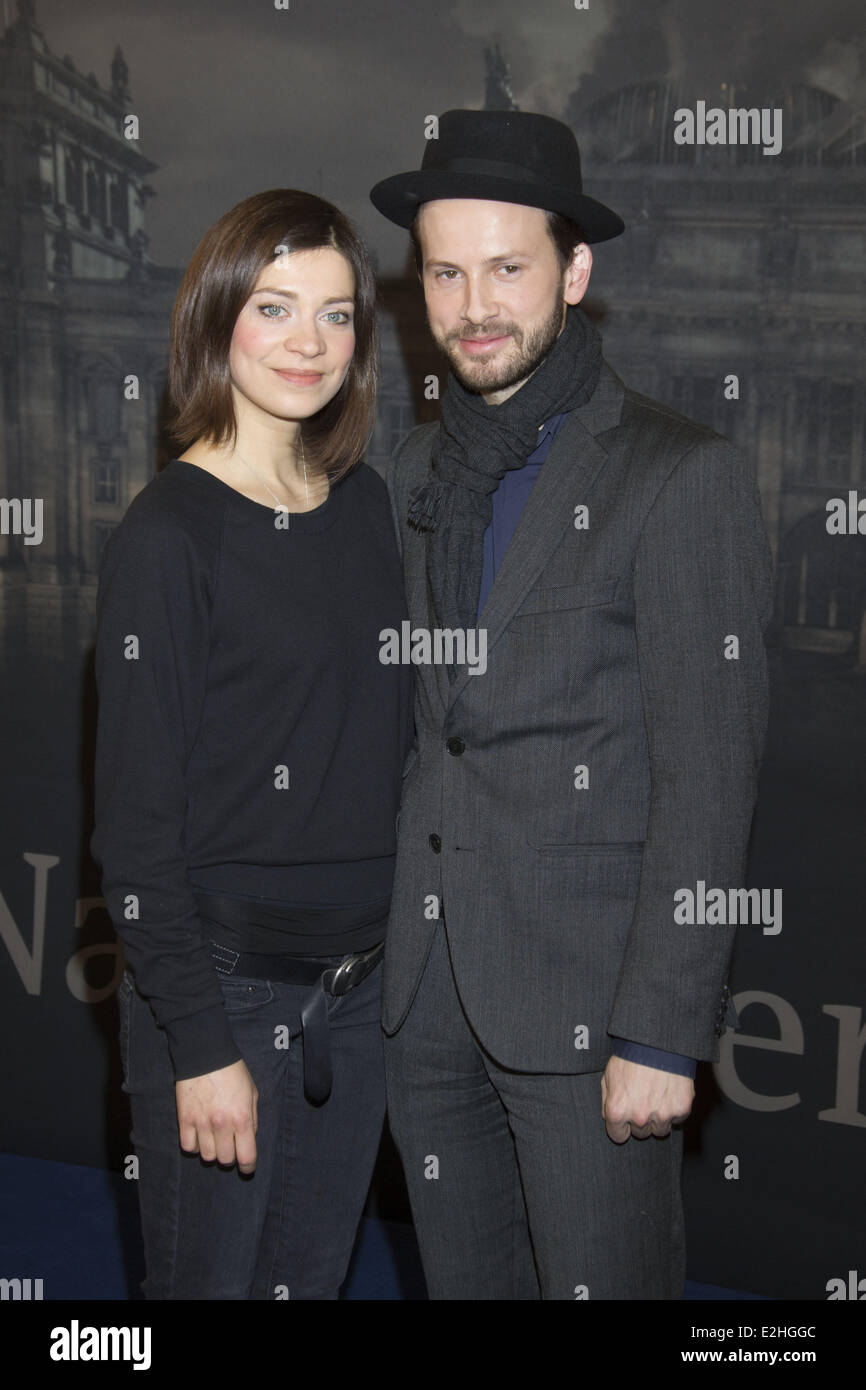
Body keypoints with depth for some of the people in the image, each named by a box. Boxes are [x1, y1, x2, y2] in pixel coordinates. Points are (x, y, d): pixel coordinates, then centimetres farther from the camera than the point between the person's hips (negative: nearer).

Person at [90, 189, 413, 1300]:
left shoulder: (363, 503, 6)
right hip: (222, 987, -6)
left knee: (314, 1272, 18)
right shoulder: (168, 531, -13)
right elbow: (134, 820, -13)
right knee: (210, 1279, 9)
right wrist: (202, 1045, -15)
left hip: (358, 982, 6)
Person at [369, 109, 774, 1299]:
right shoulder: (416, 472, 10)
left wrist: (664, 1035, -16)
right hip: (425, 992, 6)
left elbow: (709, 777, -13)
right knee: (463, 1278, 17)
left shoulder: (683, 478, -10)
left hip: (586, 1000, -6)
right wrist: (387, 954, 8)